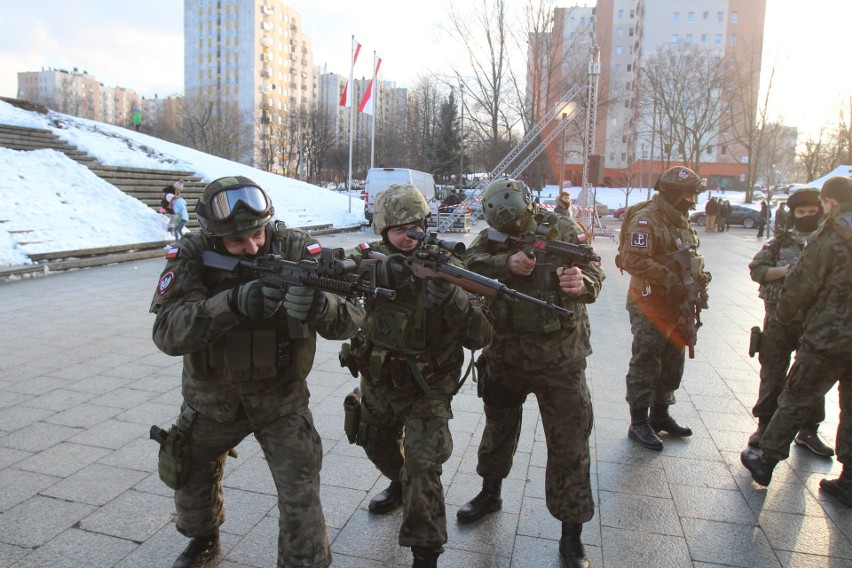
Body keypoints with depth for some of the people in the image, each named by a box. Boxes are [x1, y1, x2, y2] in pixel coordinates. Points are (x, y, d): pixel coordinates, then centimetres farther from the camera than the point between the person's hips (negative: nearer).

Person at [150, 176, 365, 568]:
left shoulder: (296, 249, -21)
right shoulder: (192, 256, -19)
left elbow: (350, 319, -26)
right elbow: (168, 332, -32)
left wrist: (317, 305, -49)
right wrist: (234, 303, -47)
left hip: (280, 396, -2)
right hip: (211, 399, 3)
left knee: (301, 492, -5)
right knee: (191, 476, 23)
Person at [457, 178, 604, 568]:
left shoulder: (564, 231, -7)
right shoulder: (492, 235, 0)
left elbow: (594, 276, -13)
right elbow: (471, 262, -15)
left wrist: (581, 282, -37)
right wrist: (507, 263, -31)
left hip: (559, 360, -3)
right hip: (504, 356, 3)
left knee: (569, 445, 0)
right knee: (498, 426, 21)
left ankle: (572, 536, 15)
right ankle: (490, 492, 46)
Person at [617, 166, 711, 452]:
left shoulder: (681, 221, 13)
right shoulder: (646, 219, -18)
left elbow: (693, 254, 23)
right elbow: (634, 260, -27)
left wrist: (700, 273, 2)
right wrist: (671, 282, -26)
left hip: (677, 305, 9)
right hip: (651, 305, -9)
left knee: (673, 362, 18)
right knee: (645, 365, -1)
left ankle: (660, 414, 34)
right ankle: (638, 423, 12)